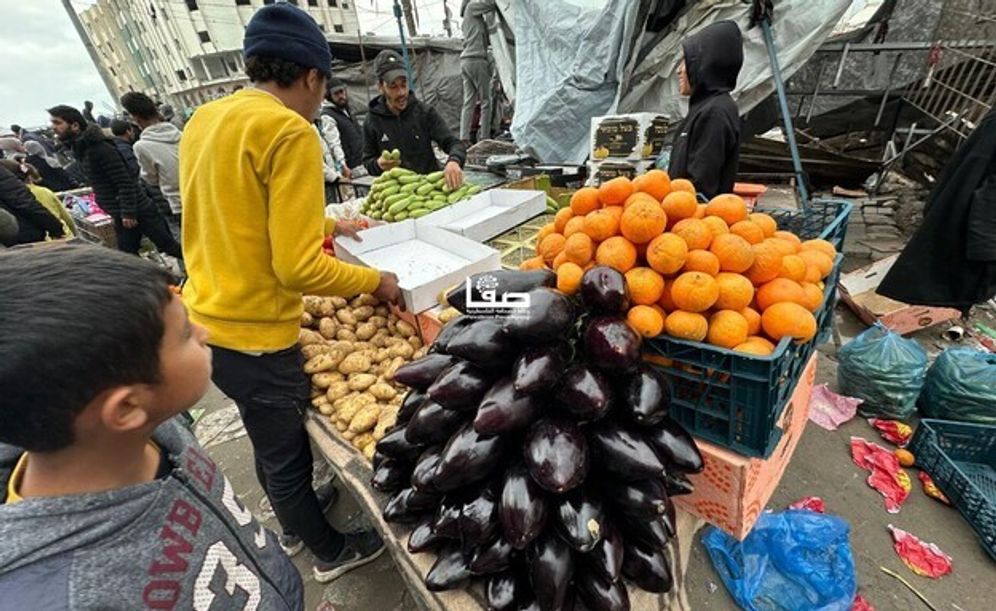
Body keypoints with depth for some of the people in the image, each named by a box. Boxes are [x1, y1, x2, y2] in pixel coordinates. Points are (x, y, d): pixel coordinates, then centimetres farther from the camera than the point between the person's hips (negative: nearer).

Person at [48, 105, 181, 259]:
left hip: (138, 210, -9)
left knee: (168, 246, -3)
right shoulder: (80, 149, 13)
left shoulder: (100, 148, -16)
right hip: (120, 215, 9)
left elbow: (125, 183, -20)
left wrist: (128, 212, -22)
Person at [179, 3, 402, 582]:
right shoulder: (290, 132, -20)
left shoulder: (205, 119, 7)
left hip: (204, 323, 9)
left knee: (271, 444, 28)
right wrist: (377, 280, -11)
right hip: (251, 338, -8)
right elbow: (298, 269, -25)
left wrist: (322, 225, 21)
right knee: (288, 457, 14)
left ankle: (293, 527, 54)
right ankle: (331, 554, 42)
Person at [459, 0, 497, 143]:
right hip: (477, 60, -8)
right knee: (485, 101, -5)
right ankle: (484, 138, -7)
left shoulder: (467, 18, 27)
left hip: (465, 61, 8)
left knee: (469, 101, 1)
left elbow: (484, 36, 21)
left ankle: (464, 139, -7)